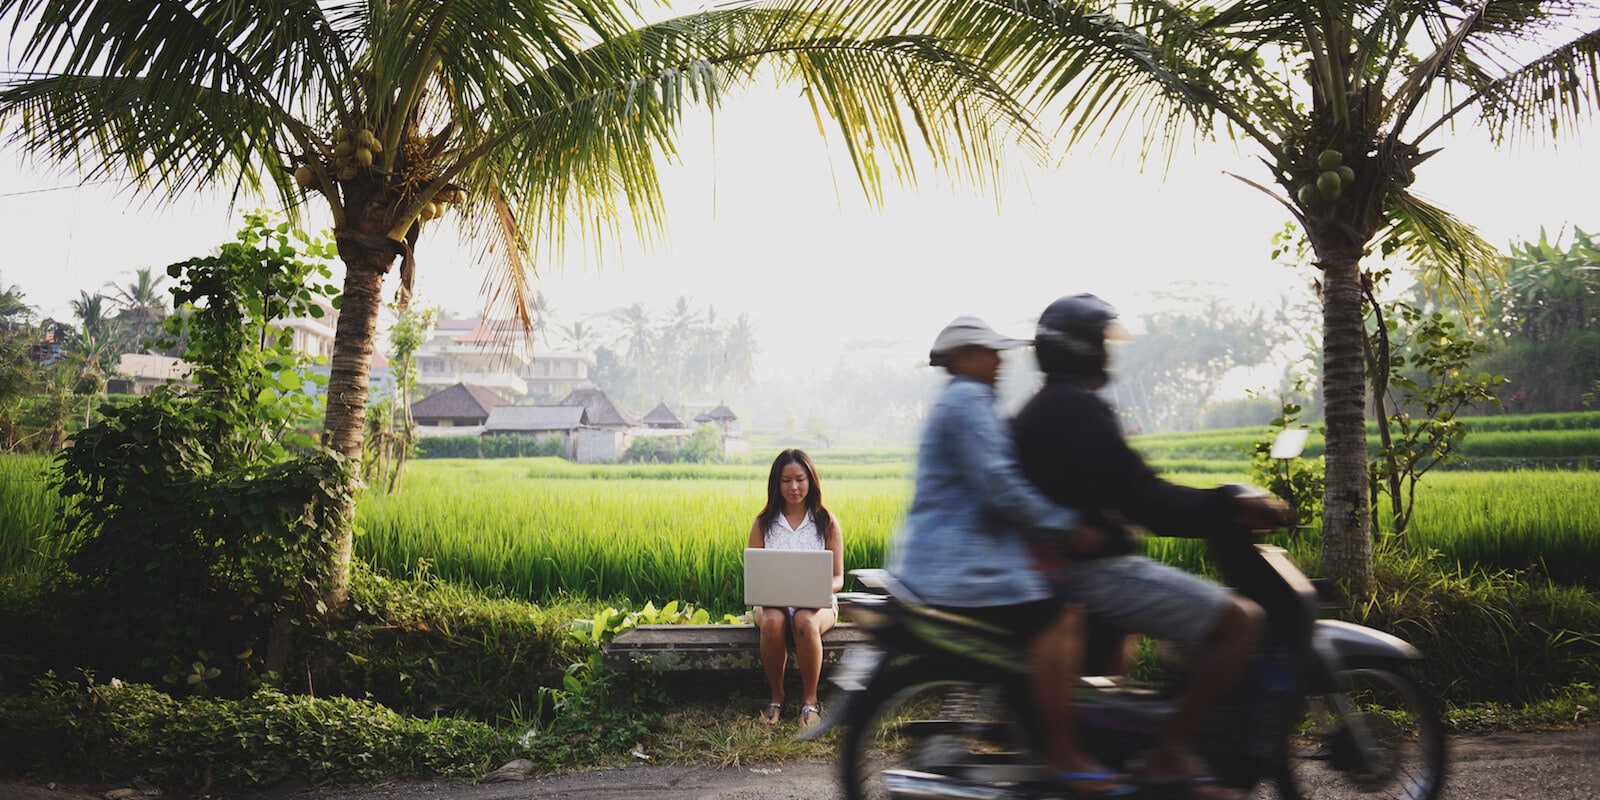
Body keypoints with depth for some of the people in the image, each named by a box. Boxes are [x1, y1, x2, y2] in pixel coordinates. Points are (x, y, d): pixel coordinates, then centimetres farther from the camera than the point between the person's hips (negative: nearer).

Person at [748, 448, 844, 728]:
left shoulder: (826, 522, 2)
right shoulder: (763, 523, 5)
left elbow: (838, 578, 1)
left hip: (816, 603, -1)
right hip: (771, 601, 1)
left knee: (805, 622, -37)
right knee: (773, 621, -35)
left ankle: (810, 699, -19)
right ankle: (775, 697, -16)